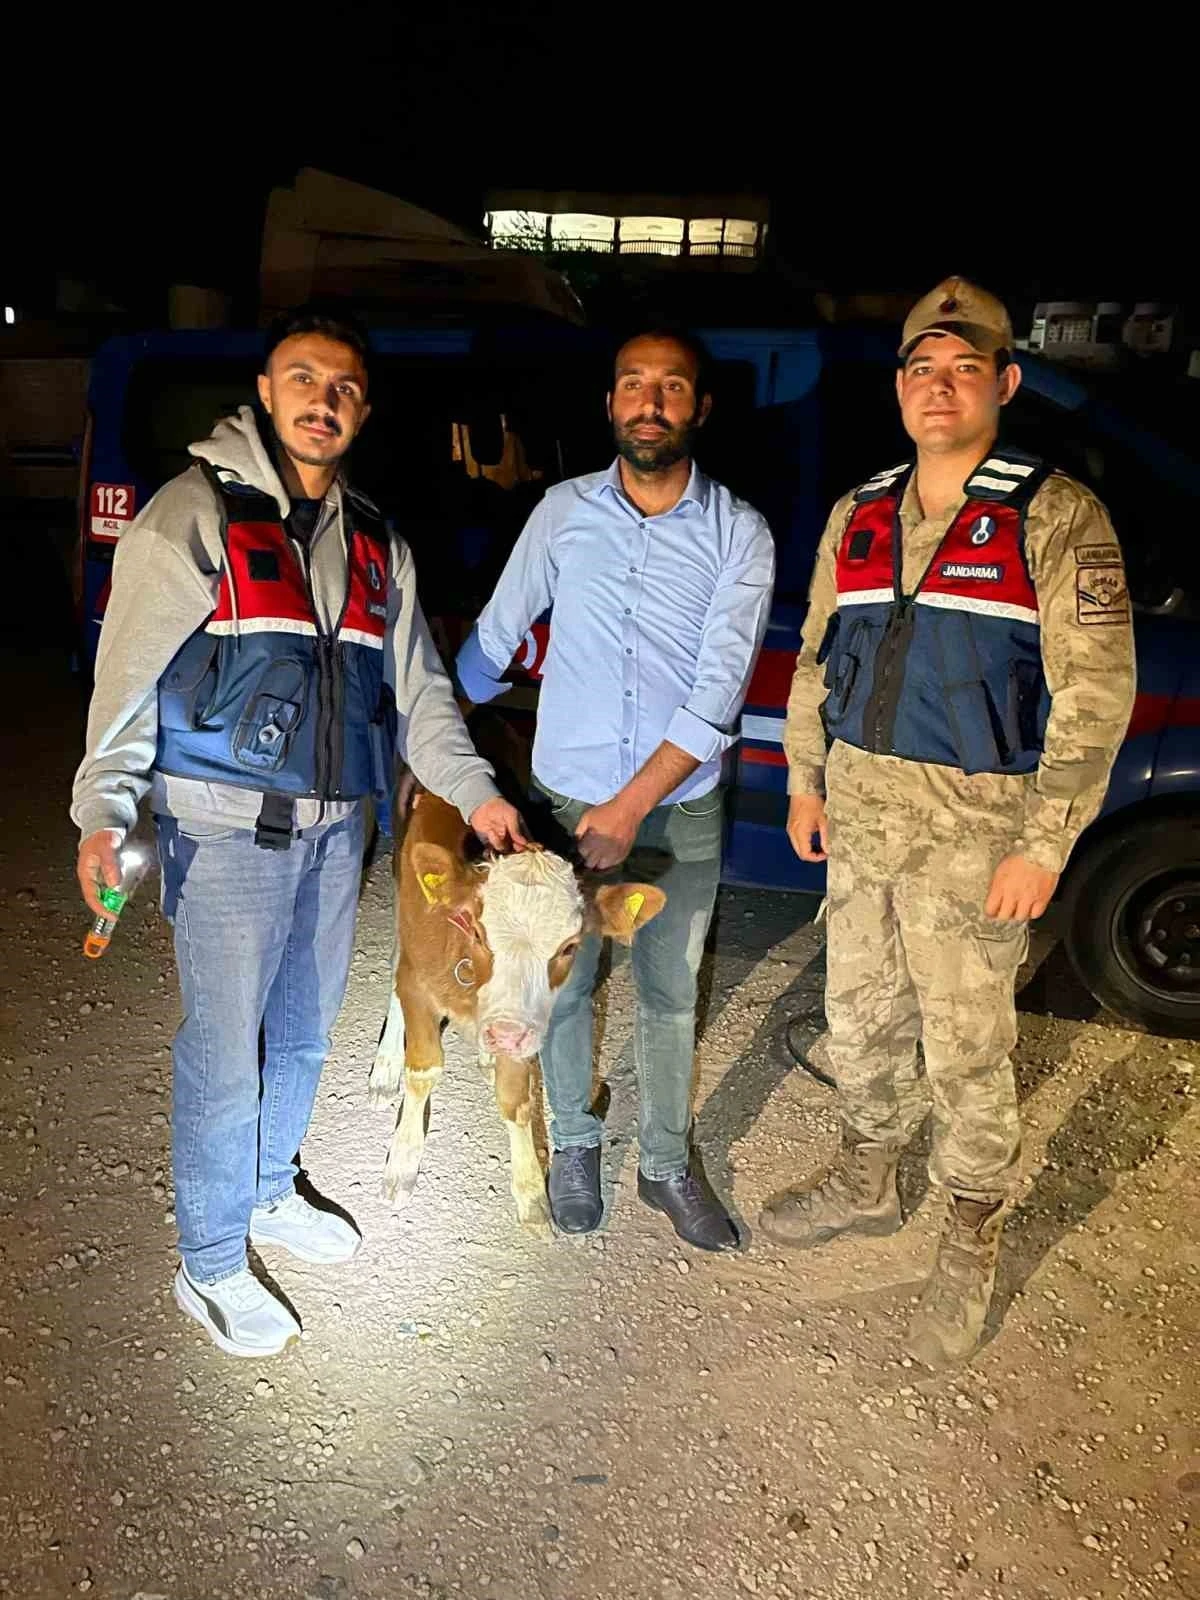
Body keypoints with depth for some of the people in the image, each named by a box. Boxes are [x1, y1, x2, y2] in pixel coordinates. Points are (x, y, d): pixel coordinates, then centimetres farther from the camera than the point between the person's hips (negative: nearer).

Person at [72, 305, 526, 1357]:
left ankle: (268, 1193, 41)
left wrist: (474, 789, 3)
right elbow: (129, 669, -11)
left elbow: (418, 686, 14)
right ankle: (211, 1264, 20)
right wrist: (105, 810, -21)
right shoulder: (197, 511, -6)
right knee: (226, 1050, 1)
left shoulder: (374, 543, 12)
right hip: (226, 826, -6)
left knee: (305, 1030, 18)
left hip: (334, 826, 6)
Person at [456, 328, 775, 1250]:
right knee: (565, 984, 13)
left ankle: (667, 1165, 32)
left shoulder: (739, 534, -6)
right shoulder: (564, 511, 0)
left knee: (671, 996, 12)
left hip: (682, 812, -1)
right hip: (564, 799, 1)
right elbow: (496, 637, 9)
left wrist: (631, 808, -16)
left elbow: (718, 691, -12)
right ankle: (574, 1142, 36)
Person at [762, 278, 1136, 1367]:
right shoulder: (858, 517, 9)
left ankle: (971, 1248, 25)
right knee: (858, 1018, 17)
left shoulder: (1054, 516, -7)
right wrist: (805, 780, 14)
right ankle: (866, 1184, 40)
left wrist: (1044, 845, -15)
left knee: (966, 1050, 4)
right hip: (859, 810, 5)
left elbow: (1096, 692, -11)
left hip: (976, 826, -5)